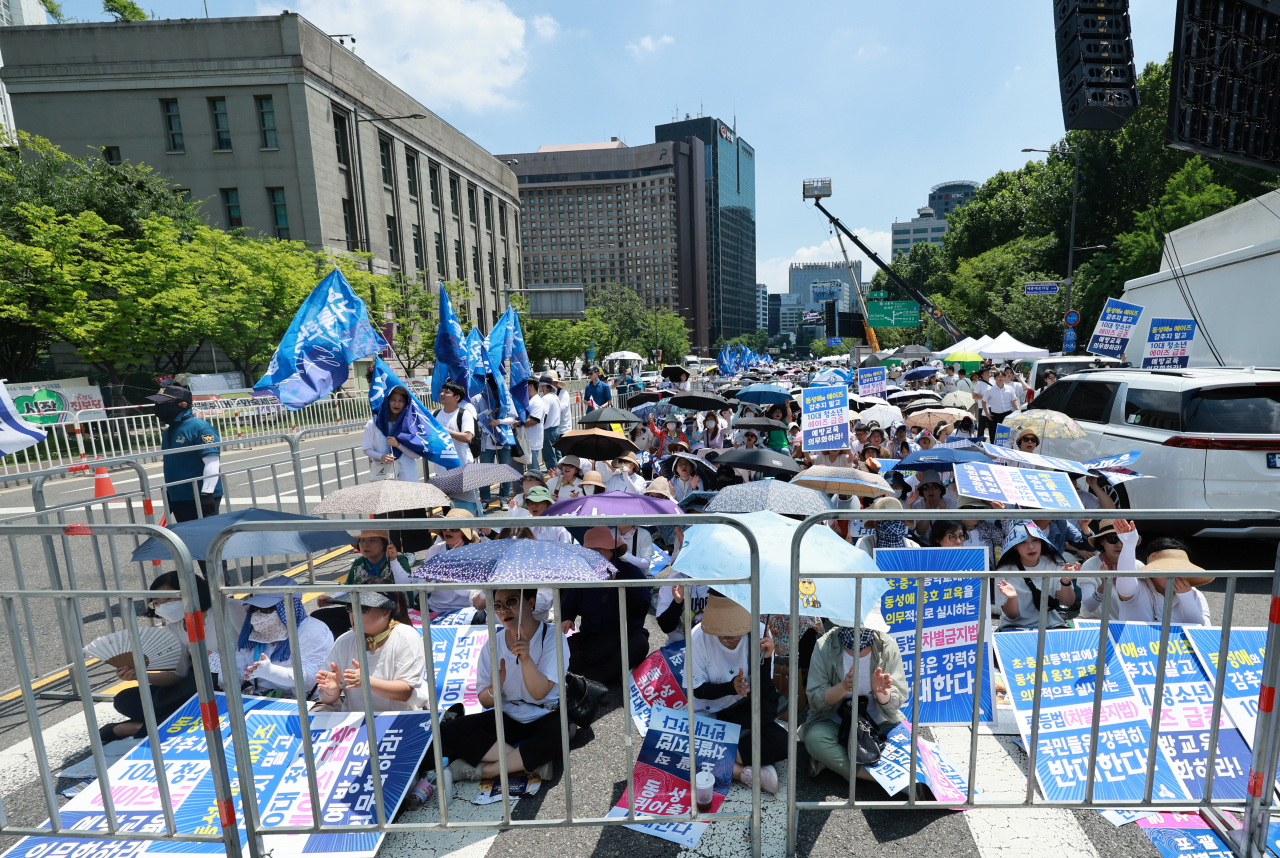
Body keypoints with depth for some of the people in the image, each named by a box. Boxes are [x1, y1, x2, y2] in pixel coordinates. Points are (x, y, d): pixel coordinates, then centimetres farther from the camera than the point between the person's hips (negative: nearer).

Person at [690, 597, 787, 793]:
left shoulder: (758, 633, -18)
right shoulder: (699, 637, -21)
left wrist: (765, 658, -31)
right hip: (708, 715, -1)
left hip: (743, 713, 2)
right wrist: (731, 687, -29)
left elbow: (760, 690, -14)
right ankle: (748, 773, -11)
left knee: (781, 742, -23)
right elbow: (698, 690, -14)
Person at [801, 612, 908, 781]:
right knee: (814, 738, -31)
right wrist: (844, 687, -33)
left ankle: (832, 760, -13)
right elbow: (815, 699, -14)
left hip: (879, 722, 2)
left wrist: (880, 691, -32)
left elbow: (897, 702, -7)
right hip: (834, 720, -1)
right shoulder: (824, 646, -15)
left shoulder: (888, 646, -10)